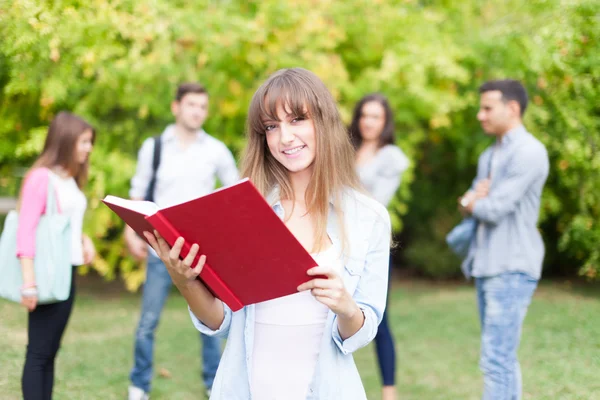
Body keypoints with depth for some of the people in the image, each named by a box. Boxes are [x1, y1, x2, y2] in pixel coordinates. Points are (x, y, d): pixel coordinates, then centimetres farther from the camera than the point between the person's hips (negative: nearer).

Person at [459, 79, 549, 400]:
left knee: (496, 360, -12)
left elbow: (496, 208, -18)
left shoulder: (529, 152, -12)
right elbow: (471, 205, 15)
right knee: (501, 357, 13)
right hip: (487, 265, 9)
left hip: (511, 268, -9)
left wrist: (471, 202, 3)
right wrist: (473, 199, -9)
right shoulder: (490, 155, 17)